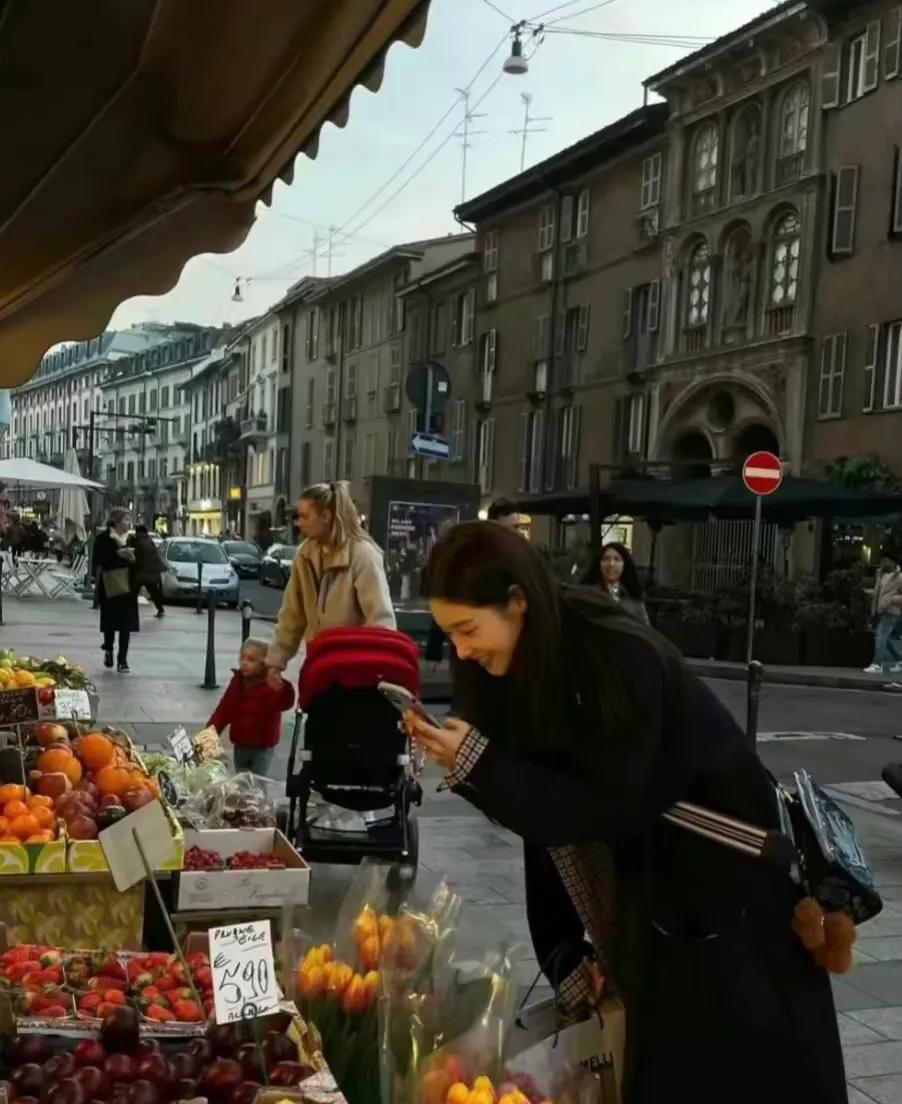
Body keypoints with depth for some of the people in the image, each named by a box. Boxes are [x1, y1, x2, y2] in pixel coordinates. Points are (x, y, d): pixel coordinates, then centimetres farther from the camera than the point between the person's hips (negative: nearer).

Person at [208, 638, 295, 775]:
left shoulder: (271, 684, -19)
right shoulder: (237, 681, 1)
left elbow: (285, 703, -36)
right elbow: (225, 708, 3)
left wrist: (281, 686, -55)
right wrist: (212, 729, -9)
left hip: (263, 748, -6)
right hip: (240, 745, 6)